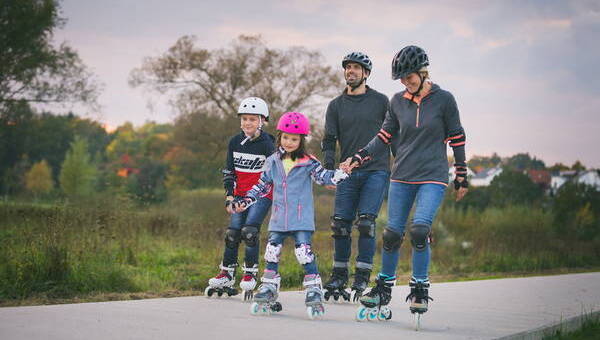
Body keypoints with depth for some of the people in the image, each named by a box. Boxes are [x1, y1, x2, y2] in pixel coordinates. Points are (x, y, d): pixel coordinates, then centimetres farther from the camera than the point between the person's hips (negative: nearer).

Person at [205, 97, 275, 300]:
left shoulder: (266, 143, -8)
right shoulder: (235, 142, 5)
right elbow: (229, 171, 11)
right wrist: (229, 196, 3)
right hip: (240, 194, 5)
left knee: (249, 231, -17)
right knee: (232, 233, -1)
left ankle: (250, 274, -5)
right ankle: (227, 276, 9)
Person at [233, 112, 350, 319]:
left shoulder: (308, 163, -3)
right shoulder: (273, 162, 8)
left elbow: (323, 176, -11)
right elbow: (263, 185, 17)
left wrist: (340, 174, -31)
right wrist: (246, 201, 12)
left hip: (301, 219, -4)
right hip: (278, 219, 4)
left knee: (304, 253, -13)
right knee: (272, 253, 7)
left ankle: (314, 292, -7)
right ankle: (267, 293, 18)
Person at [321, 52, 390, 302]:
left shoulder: (380, 101, 5)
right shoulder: (336, 106, 11)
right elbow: (329, 140, 7)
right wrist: (329, 169, -8)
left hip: (376, 171, -3)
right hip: (348, 173, 3)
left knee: (366, 223, -12)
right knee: (340, 225, -1)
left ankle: (361, 279, -6)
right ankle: (339, 278, 11)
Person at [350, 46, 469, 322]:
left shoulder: (443, 99, -4)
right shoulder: (398, 101, 6)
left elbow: (457, 139, 2)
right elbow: (384, 136, 13)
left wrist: (462, 178, 4)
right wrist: (359, 158, 1)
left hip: (433, 177, -4)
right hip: (402, 176, 4)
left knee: (419, 230, -19)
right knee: (392, 233, 1)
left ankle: (420, 289, -5)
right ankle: (384, 289, 17)